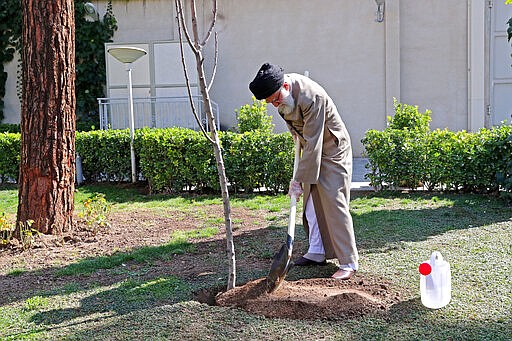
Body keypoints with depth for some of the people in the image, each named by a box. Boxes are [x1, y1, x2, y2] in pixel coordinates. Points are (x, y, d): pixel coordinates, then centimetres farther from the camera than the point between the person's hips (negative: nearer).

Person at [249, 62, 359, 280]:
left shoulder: (311, 97, -32)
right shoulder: (282, 92, -6)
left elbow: (313, 143, -32)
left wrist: (299, 179, -30)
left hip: (332, 151, -8)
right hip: (311, 151, 9)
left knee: (334, 206, -11)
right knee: (311, 204, 11)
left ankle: (348, 264, -6)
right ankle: (317, 253, 22)